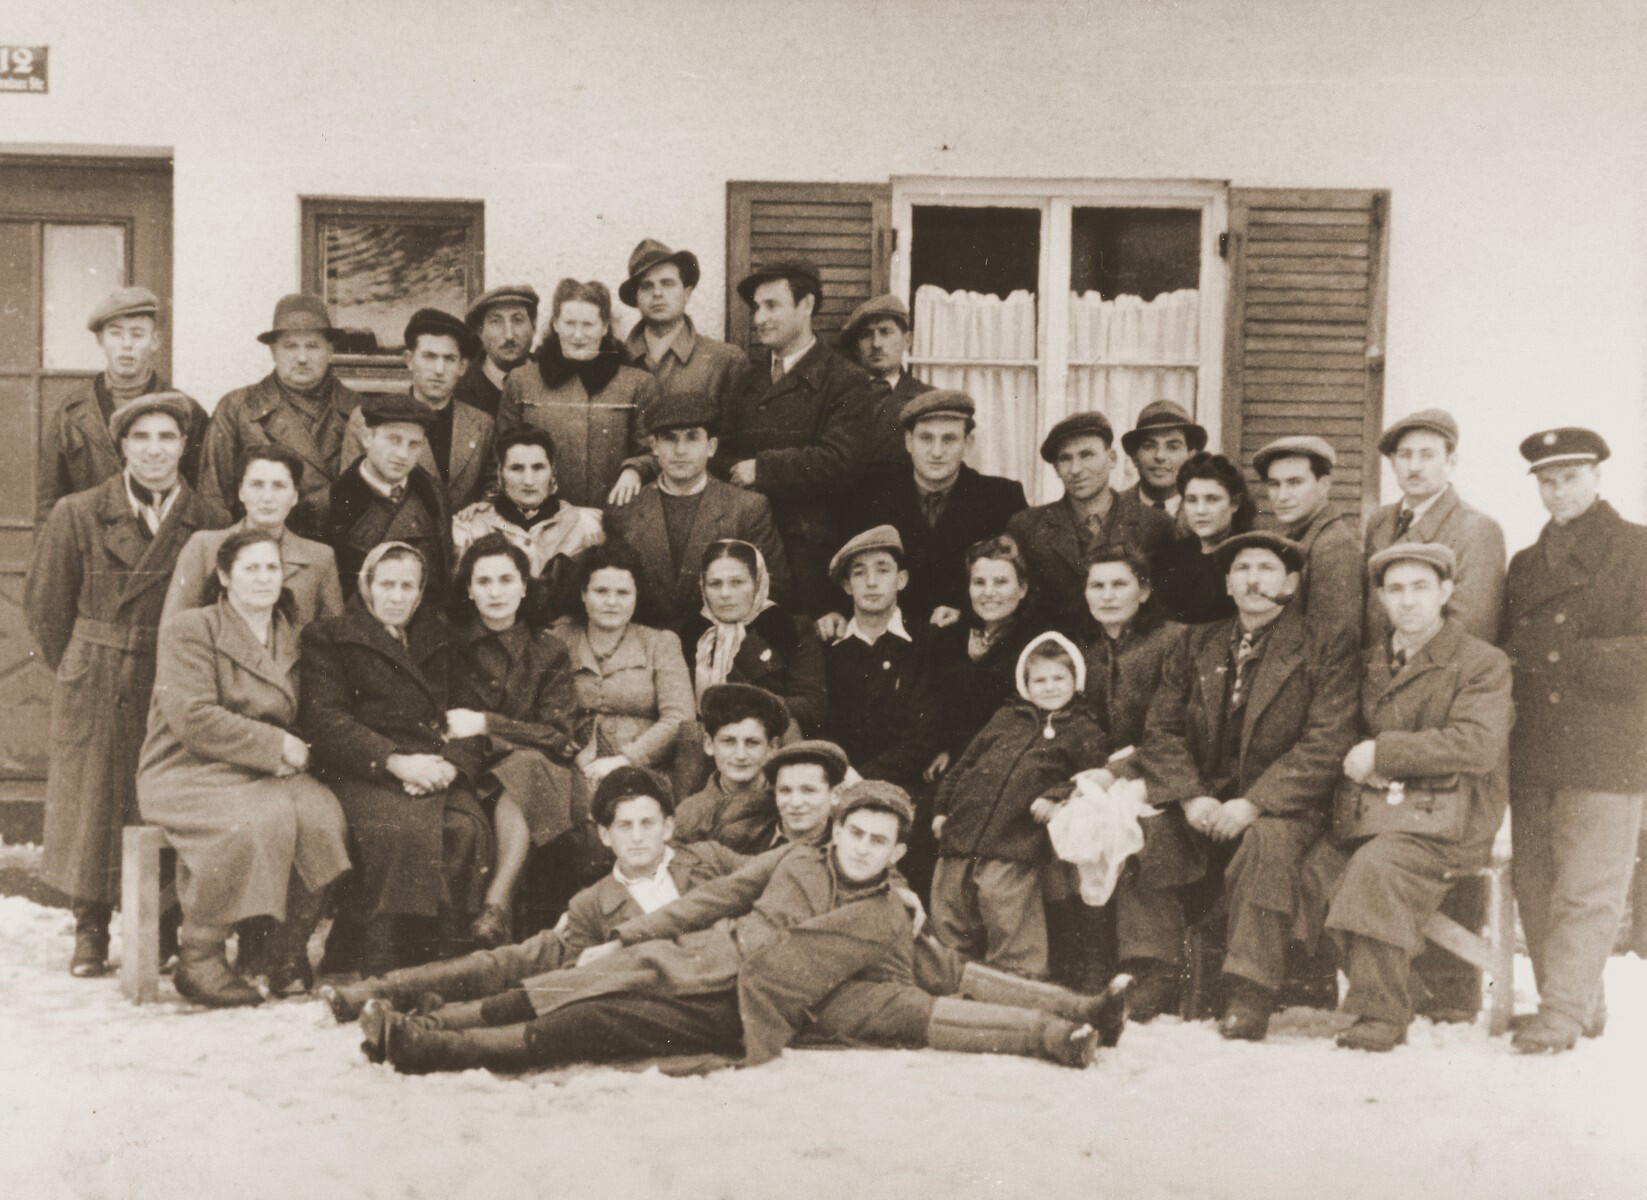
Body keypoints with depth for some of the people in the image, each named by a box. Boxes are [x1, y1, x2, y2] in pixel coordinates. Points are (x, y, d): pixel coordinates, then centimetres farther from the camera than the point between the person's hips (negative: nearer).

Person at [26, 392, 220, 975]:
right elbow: (45, 604, 6)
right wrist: (77, 669, 7)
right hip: (96, 690, 0)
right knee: (92, 804, 4)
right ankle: (90, 932, 17)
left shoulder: (206, 521, -2)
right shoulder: (78, 515, -1)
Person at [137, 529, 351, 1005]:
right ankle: (198, 959, -23)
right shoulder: (189, 629, -2)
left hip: (270, 773, 5)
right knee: (259, 820, -36)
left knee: (322, 814, -27)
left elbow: (300, 719, 18)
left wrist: (293, 752, -8)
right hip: (188, 773, -5)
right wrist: (276, 746, -16)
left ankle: (289, 954, -14)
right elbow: (193, 719, -14)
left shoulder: (291, 638, 17)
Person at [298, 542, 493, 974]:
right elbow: (324, 722, 0)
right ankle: (382, 966, -31)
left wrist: (447, 762, -4)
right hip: (361, 774, -3)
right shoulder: (328, 638, 14)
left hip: (435, 771, 3)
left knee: (467, 828, -30)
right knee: (403, 828, -36)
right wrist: (396, 761, -14)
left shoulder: (439, 639, 27)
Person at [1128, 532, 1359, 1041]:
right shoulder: (1196, 645, 15)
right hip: (1204, 805, 4)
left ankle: (1249, 994, -33)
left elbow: (1326, 744, -10)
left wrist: (1254, 803, -19)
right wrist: (1190, 798, -11)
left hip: (1283, 809, -4)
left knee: (1267, 840, -35)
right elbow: (1163, 728, 7)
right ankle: (1146, 979, -18)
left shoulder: (1327, 649, 1)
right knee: (1144, 831, -24)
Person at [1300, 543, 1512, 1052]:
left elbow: (1477, 746, -15)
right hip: (1375, 810, 6)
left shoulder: (1483, 663, -1)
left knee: (1376, 866, -32)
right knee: (1315, 865, -22)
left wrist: (1384, 753, -15)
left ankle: (1381, 1012, -22)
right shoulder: (1371, 661, 17)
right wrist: (1358, 765, 0)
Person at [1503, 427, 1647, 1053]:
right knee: (1535, 889, 6)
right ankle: (1583, 1008, 17)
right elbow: (1505, 649, 22)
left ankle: (1564, 1011, -3)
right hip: (1532, 756, 6)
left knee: (1588, 889, -6)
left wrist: (1560, 659, -10)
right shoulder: (1524, 564, 20)